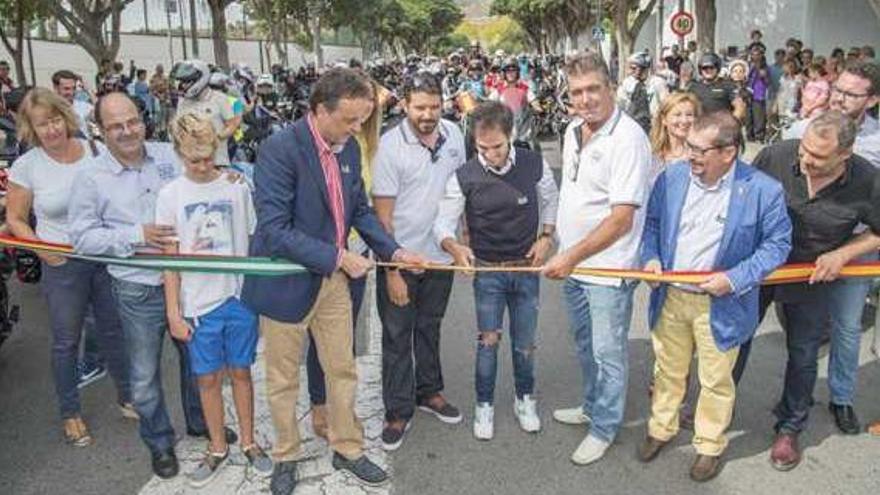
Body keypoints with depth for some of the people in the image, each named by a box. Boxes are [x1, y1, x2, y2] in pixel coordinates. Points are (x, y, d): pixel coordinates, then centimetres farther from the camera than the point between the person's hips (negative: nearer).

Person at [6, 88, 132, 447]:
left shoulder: (93, 150, -4)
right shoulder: (26, 166, -9)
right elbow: (15, 220, 0)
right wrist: (42, 249, -14)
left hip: (106, 256, 2)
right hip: (62, 265, -2)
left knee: (114, 330, 15)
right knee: (66, 341, 11)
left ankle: (126, 397, 34)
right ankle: (70, 412, 29)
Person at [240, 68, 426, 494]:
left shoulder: (349, 147, -2)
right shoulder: (279, 149, -23)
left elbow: (360, 209, 10)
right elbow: (275, 230, -27)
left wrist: (392, 250, -2)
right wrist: (338, 257, -25)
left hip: (333, 278, 6)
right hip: (286, 280, -6)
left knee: (343, 369, 16)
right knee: (283, 378, 14)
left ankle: (347, 449, 36)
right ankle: (286, 457, 36)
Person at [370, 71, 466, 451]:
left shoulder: (453, 134, -3)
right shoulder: (391, 146, -17)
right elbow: (383, 214, -15)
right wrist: (391, 270, -17)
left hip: (441, 254, 4)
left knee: (429, 328, 21)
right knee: (398, 336, 8)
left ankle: (429, 392, 39)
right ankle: (398, 411, 22)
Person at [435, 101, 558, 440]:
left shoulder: (534, 164, -10)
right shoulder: (464, 178, -14)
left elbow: (551, 200, 9)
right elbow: (443, 224, -11)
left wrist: (546, 237, -3)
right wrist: (455, 247, -31)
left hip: (527, 268, 1)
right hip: (487, 271, -1)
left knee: (525, 342, 12)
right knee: (488, 342, 4)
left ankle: (525, 399, 35)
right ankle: (484, 405, 25)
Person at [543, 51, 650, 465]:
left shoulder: (628, 138, -20)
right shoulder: (573, 131, 6)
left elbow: (622, 218, -25)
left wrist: (574, 256, -26)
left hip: (608, 267, -8)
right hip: (572, 261, 8)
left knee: (607, 352, 7)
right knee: (584, 344, 23)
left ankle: (604, 428, 26)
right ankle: (591, 406, 43)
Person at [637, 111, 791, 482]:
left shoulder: (763, 190, -15)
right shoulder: (672, 177, -5)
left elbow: (777, 243, -8)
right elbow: (651, 223, 9)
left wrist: (735, 279, -19)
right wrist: (650, 257, -8)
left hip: (721, 307, -3)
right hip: (670, 297, 3)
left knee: (715, 381, 13)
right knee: (668, 370, 20)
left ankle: (710, 445, 36)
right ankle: (661, 429, 42)